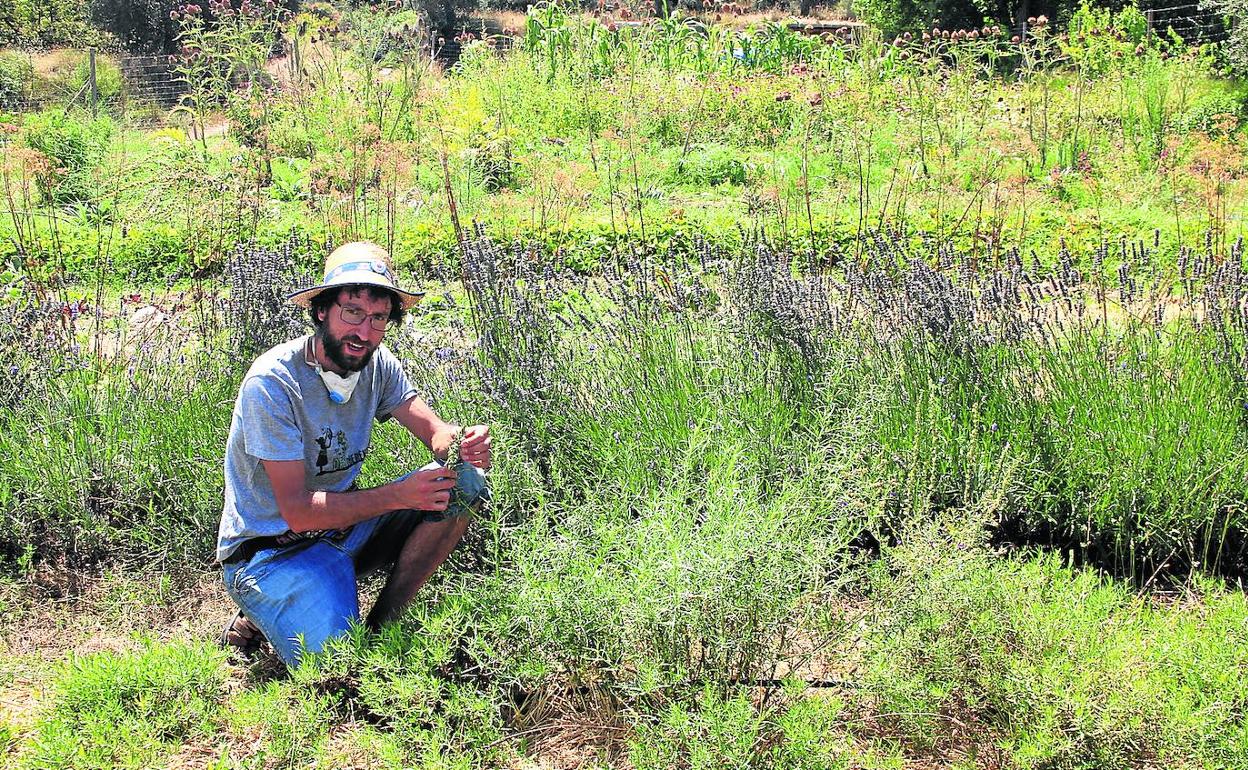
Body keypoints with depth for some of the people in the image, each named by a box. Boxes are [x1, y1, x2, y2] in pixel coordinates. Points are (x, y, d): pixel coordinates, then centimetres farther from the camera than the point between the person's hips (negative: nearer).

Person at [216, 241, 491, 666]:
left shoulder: (376, 363, -4)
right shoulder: (272, 382, -23)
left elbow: (434, 430, -4)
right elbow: (297, 511, -25)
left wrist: (462, 442, -29)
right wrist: (398, 495, -33)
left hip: (343, 526, 7)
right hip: (272, 549, -6)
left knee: (463, 483, -11)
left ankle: (382, 623, -3)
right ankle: (256, 621, 6)